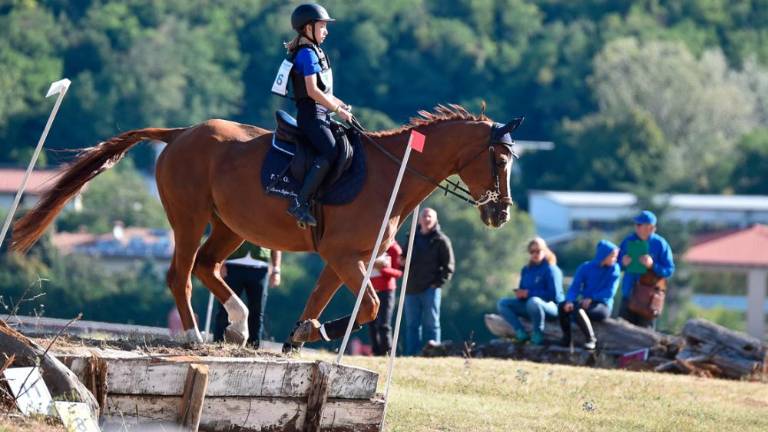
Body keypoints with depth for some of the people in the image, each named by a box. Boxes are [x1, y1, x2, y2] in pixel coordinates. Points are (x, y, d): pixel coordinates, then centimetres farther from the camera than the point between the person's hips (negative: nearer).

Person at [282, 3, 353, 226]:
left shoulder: (313, 52, 18)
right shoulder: (308, 53, -12)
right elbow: (312, 91, -20)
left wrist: (340, 104, 15)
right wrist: (338, 110, -15)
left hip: (320, 114, 11)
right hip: (311, 114, -11)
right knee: (329, 152, -27)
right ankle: (300, 203, -33)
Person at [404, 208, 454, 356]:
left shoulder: (441, 240, 0)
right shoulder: (412, 238, 16)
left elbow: (448, 266, -2)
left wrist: (438, 282, -11)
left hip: (430, 289, -6)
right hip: (411, 288, 6)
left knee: (431, 323, -6)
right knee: (412, 324, 7)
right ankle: (412, 355, 10)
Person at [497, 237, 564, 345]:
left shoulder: (551, 269, -10)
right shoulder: (526, 269, 11)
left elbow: (554, 295, -19)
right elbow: (522, 290, 17)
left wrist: (529, 293, -18)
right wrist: (520, 294, -10)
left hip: (551, 307, -8)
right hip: (528, 306, 8)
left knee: (533, 301, -40)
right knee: (502, 303, -5)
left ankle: (537, 335, -23)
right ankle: (521, 333, -16)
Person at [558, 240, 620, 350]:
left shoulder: (614, 269, -3)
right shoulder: (585, 267, 3)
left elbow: (610, 292, -10)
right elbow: (575, 287, -2)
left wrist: (591, 298, -20)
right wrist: (570, 301, -22)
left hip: (603, 306, -4)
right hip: (585, 302, 4)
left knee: (578, 310, -33)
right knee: (563, 306, -24)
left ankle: (591, 339, -19)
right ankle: (566, 338, -10)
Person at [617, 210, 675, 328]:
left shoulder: (660, 244, -7)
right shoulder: (628, 241, 4)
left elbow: (669, 270, -8)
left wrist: (652, 265, -23)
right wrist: (623, 263, -11)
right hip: (628, 295, 4)